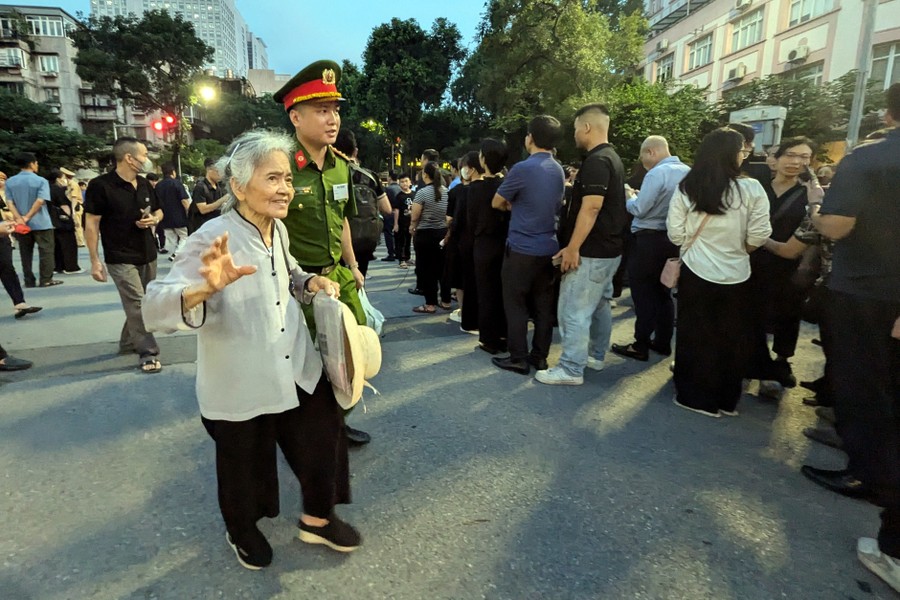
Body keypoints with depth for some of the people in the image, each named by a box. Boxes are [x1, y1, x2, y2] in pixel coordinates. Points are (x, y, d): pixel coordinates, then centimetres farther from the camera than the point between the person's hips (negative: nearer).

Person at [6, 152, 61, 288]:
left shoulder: (10, 182, 7)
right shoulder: (41, 181, -8)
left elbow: (9, 202, -1)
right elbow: (40, 201, -18)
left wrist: (20, 218, -10)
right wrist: (27, 217, -15)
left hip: (21, 224, 5)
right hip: (41, 223, -4)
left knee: (25, 253, 10)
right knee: (46, 251, 3)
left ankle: (29, 281, 13)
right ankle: (46, 280, 1)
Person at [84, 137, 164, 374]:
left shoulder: (144, 184, 7)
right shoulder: (101, 185, -13)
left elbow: (159, 211, 20)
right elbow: (91, 224, -11)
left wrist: (153, 219, -5)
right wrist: (95, 260, -14)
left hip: (148, 255, 7)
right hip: (121, 258, -7)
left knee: (136, 304, 15)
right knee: (138, 305, -11)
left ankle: (128, 343, 31)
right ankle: (148, 353, -4)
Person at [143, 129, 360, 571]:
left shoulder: (279, 230, 2)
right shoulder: (212, 240, -21)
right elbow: (155, 308, -29)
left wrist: (309, 282, 0)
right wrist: (206, 288, -48)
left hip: (298, 371, 6)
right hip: (239, 387, -6)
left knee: (323, 440, 15)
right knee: (244, 466, 15)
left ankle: (318, 519, 42)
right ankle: (242, 532, 48)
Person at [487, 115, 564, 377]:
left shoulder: (522, 168, -14)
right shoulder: (559, 171, 9)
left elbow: (496, 203, -3)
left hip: (522, 248, -7)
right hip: (549, 248, 7)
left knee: (515, 304, 3)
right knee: (543, 305, 10)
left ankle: (518, 359, 8)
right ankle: (540, 357, 18)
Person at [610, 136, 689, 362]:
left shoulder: (656, 174, -17)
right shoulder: (687, 171, 7)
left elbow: (639, 209, -17)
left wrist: (628, 198, 4)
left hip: (649, 240, -8)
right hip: (674, 239, 8)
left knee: (643, 293, 0)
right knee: (663, 292, 16)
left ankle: (641, 346, 4)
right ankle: (662, 342, 24)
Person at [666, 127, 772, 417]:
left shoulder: (686, 188, -5)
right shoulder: (751, 188, -9)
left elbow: (675, 233, -3)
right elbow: (758, 236, -8)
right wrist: (738, 248, 13)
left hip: (696, 272, 0)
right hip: (736, 275, 0)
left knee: (694, 335, 11)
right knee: (731, 339, 14)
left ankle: (696, 396, 20)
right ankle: (727, 399, 28)